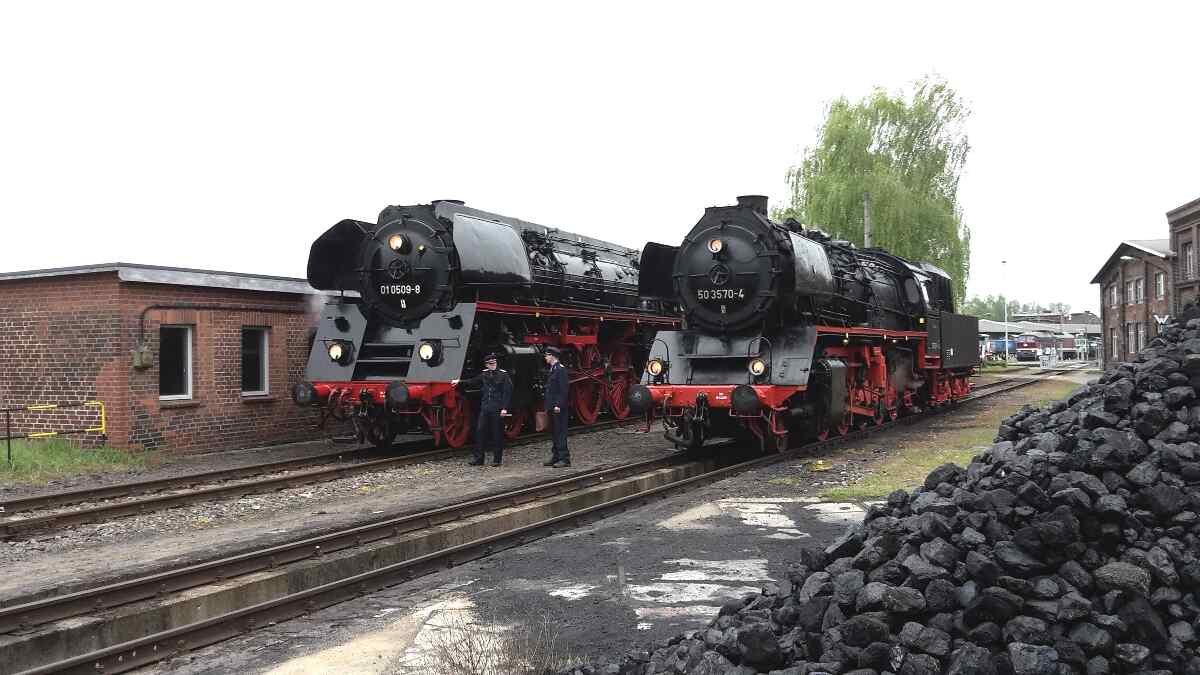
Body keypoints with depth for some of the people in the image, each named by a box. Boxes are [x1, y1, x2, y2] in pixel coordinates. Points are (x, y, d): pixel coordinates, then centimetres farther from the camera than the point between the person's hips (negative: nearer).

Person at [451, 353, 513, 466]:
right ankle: (478, 459, 9)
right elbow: (473, 381, 22)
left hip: (498, 410, -5)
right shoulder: (484, 374, 11)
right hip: (485, 409, 5)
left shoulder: (503, 375, -5)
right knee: (480, 431, 3)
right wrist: (460, 382, 13)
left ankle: (497, 459, 10)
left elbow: (508, 392, -9)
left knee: (497, 434, 1)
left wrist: (505, 408, -15)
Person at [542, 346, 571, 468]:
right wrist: (548, 407, 18)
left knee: (560, 432, -9)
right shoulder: (552, 370, 18)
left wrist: (558, 405, -21)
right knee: (554, 433, 11)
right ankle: (556, 457, 16)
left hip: (559, 408, -10)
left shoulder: (561, 369, -11)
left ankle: (564, 459, -7)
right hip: (552, 408, 10)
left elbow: (564, 388, -17)